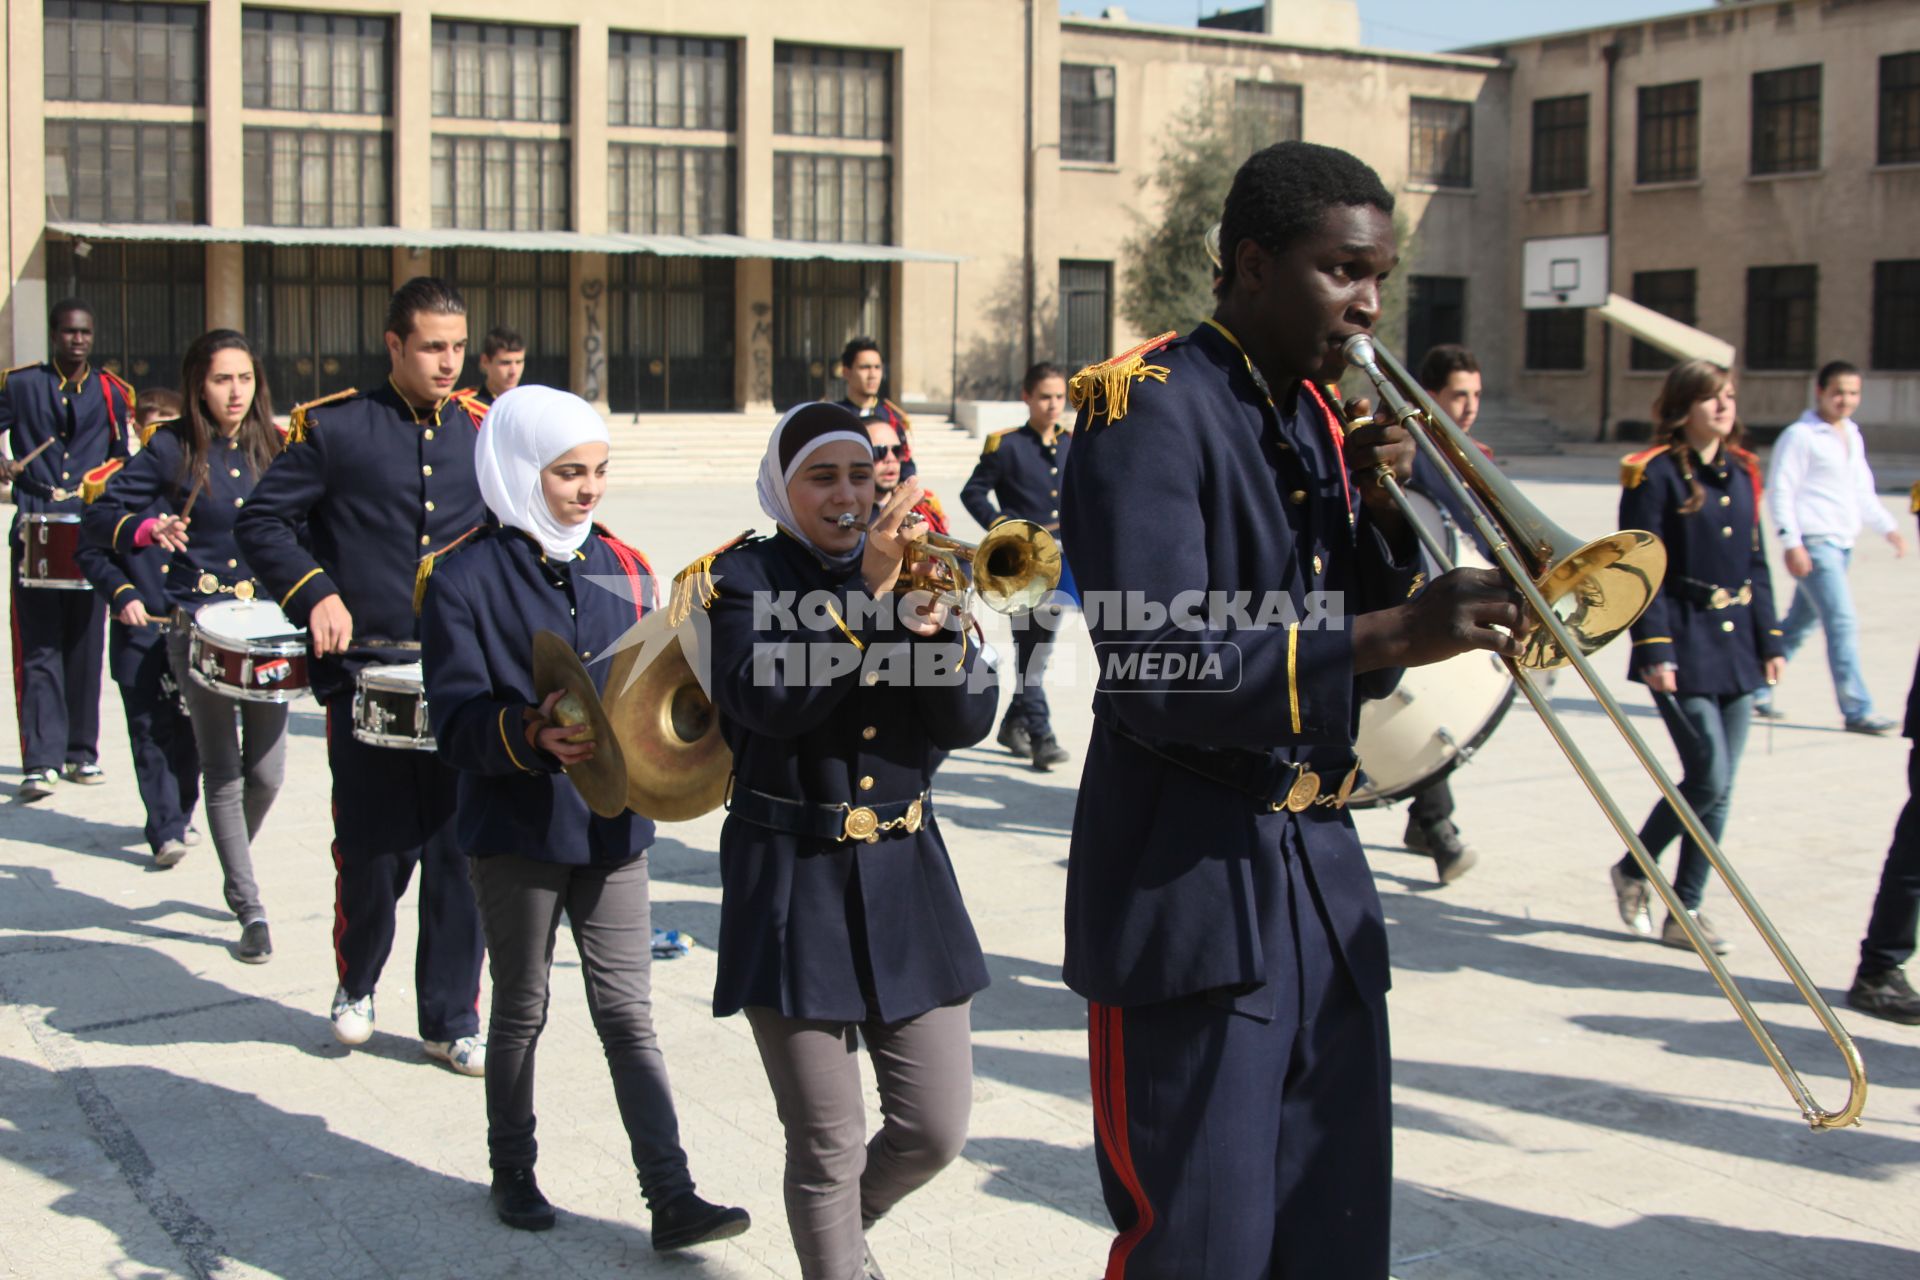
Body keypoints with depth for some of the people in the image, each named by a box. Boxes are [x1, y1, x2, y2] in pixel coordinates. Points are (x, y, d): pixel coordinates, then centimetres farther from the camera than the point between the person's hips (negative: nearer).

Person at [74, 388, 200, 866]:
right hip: (139, 630, -3)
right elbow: (90, 552, 1)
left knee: (188, 729, 8)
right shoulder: (110, 482, 0)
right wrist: (122, 594, -13)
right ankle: (165, 831, -6)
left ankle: (180, 818, 24)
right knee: (151, 730, -6)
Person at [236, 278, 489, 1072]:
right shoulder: (334, 427, 0)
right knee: (373, 852, 6)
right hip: (366, 677, -2)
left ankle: (452, 1021, 16)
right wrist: (315, 595, -11)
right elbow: (262, 522, 2)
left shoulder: (483, 432, 9)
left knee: (459, 855, 3)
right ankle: (357, 983, 33)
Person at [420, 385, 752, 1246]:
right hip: (516, 828, -3)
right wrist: (534, 735, -33)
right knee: (521, 1010, 13)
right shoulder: (462, 576, -8)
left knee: (628, 1012, 4)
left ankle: (671, 1199, 5)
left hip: (612, 823, 3)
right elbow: (455, 721, -14)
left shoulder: (623, 567, 6)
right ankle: (512, 1172, 31)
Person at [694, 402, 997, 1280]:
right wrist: (869, 591, -24)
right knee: (828, 1147, 1)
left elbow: (968, 722, -2)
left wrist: (936, 625, -19)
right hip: (792, 884, -4)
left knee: (936, 1130, 8)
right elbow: (768, 698, -22)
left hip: (905, 875, 4)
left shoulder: (914, 570, 8)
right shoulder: (742, 580, -3)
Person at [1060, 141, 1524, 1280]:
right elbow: (1157, 681, -22)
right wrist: (1394, 634, -27)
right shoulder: (1151, 408, -11)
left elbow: (1349, 662, 15)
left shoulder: (1318, 419, 13)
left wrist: (1384, 513, -2)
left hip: (1322, 880, 8)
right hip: (1192, 895, -7)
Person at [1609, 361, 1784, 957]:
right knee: (1708, 778, -10)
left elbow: (1756, 564, 17)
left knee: (1718, 787, 7)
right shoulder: (1655, 473, -7)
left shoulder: (1741, 472, 13)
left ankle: (1686, 910, 16)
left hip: (1735, 644, 7)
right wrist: (1654, 649, -17)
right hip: (1684, 647, -7)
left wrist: (1769, 640, 11)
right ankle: (1632, 872, 13)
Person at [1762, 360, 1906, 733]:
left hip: (1842, 544, 9)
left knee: (1801, 622, 15)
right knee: (1843, 623, -14)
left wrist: (1887, 527, 15)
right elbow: (1780, 491, -12)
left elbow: (1863, 491, 26)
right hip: (1813, 543, -9)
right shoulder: (1800, 436, -8)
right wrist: (1791, 544, -19)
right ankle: (1857, 710, -12)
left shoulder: (1853, 436, 18)